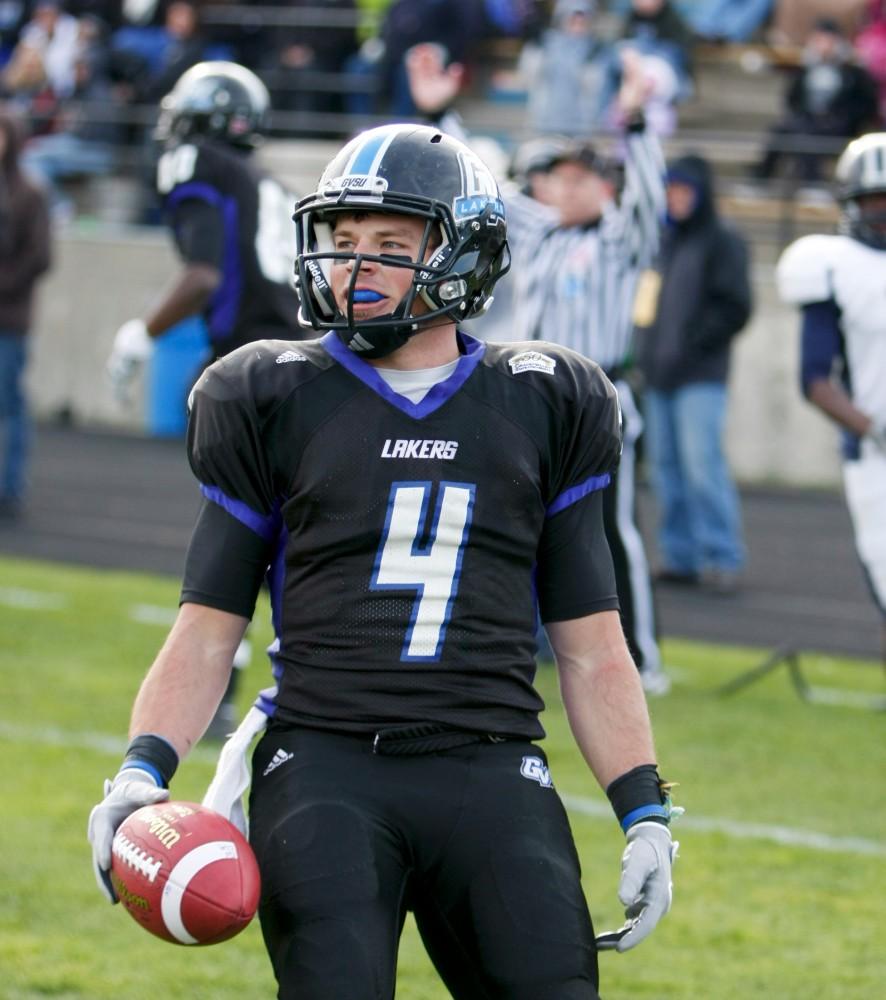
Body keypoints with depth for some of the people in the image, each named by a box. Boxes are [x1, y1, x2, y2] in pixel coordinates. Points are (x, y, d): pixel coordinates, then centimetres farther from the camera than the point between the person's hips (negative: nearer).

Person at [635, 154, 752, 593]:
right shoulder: (663, 241, 19)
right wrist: (646, 351, 10)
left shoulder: (723, 241, -1)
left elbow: (734, 308, -8)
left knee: (702, 464, -14)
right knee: (666, 466, 5)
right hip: (658, 375, 7)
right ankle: (680, 555, 10)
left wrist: (692, 346, -13)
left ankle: (723, 557, -10)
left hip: (700, 376, -7)